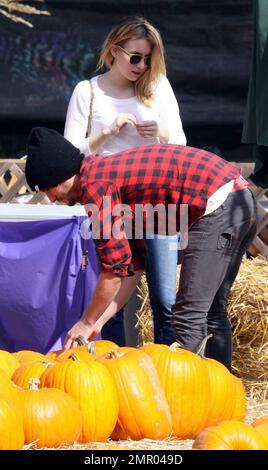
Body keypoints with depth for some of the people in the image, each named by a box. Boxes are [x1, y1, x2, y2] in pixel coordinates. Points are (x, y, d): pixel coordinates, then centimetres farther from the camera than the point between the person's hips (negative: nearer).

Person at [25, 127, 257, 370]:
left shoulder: (95, 186, -8)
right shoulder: (112, 173, 21)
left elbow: (115, 268, -9)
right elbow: (133, 263, 22)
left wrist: (87, 322, 2)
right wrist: (99, 320, 19)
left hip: (216, 207, -10)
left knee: (190, 318, -7)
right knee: (212, 311, 17)